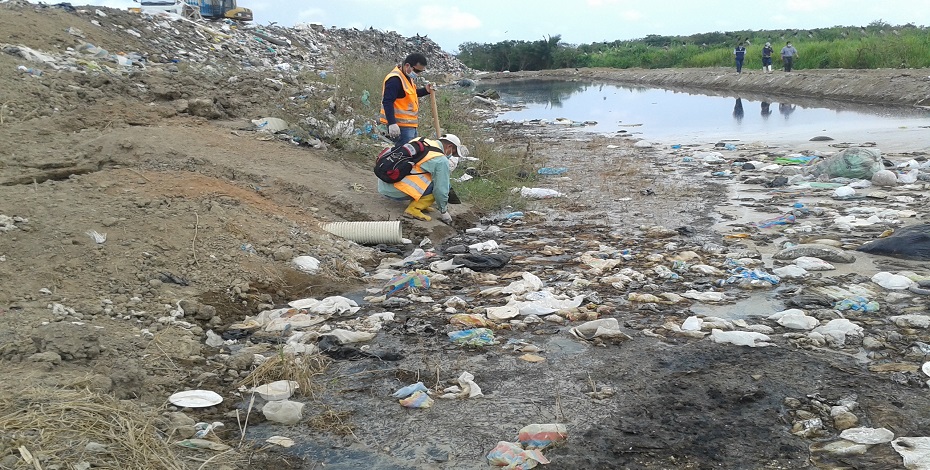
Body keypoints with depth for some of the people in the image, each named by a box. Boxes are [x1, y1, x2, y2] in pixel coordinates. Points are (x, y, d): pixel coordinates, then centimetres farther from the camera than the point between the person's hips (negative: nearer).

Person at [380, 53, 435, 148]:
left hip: (410, 125, 11)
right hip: (400, 126, -11)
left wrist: (425, 90, 10)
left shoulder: (409, 77, 13)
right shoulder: (395, 79, -19)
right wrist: (392, 123, -30)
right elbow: (387, 102, -24)